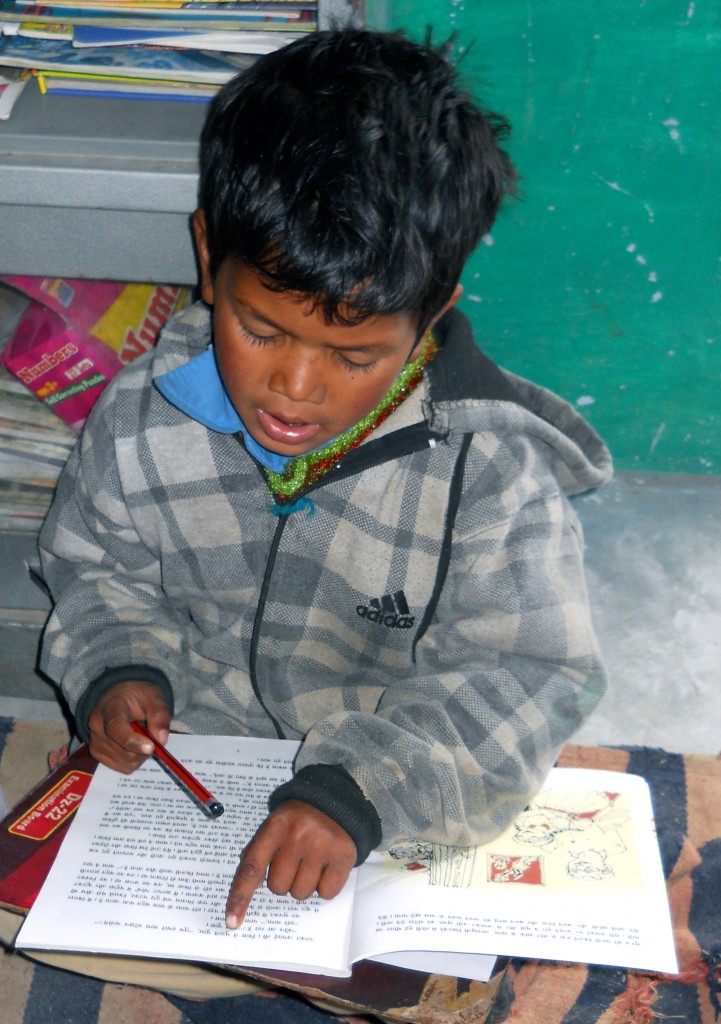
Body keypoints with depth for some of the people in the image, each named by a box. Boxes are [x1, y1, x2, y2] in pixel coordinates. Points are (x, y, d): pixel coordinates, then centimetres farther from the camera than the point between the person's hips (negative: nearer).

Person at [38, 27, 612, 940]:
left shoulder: (491, 465, -21)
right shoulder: (144, 414, -11)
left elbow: (531, 676, -21)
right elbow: (96, 565, 8)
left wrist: (360, 786, -34)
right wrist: (118, 666, -12)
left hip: (404, 790, 0)